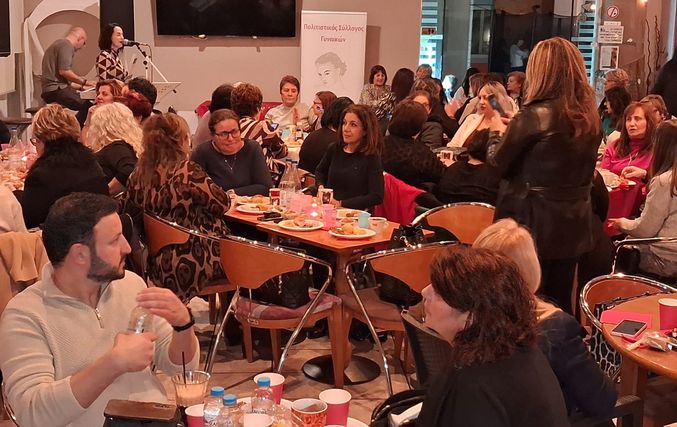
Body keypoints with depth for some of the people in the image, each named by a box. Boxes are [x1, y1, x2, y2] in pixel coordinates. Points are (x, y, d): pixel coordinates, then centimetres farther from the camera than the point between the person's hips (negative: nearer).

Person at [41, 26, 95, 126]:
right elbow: (64, 71, -17)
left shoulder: (59, 44, 29)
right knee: (88, 107, -19)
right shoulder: (66, 45, -5)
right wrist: (84, 81, -6)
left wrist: (80, 86, 28)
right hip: (55, 89, -11)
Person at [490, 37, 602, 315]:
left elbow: (499, 164, -8)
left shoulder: (534, 115, -17)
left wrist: (507, 132, 11)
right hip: (574, 223, 6)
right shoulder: (591, 116, 3)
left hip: (532, 222, -6)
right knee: (560, 304, 16)